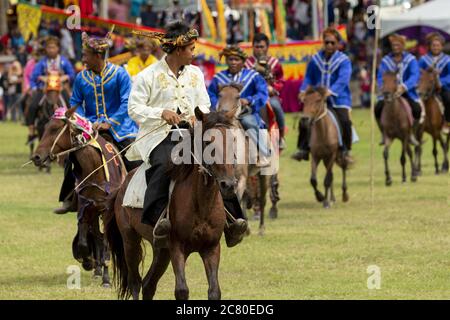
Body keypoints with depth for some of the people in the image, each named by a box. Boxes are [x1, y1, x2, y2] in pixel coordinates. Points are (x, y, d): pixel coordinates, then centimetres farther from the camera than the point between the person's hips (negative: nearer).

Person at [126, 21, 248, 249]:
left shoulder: (195, 74, 17)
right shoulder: (148, 76, 1)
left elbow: (204, 104, 21)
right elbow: (134, 108, -2)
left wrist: (198, 116, -4)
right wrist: (161, 113, -17)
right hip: (160, 135, -5)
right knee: (165, 164, -36)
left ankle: (231, 220, -22)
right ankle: (157, 219, -44)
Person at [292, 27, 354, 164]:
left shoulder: (343, 61, -7)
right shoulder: (316, 59, 5)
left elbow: (343, 80, -21)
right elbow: (309, 78, 10)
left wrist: (330, 91, -38)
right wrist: (303, 91, -10)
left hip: (338, 99, -4)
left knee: (344, 121, -23)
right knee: (304, 121, -6)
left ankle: (346, 151, -7)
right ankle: (303, 150, 9)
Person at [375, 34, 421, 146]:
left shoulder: (410, 60, -2)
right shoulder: (386, 60, 3)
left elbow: (415, 76, -17)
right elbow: (380, 77, -5)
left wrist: (404, 87, -35)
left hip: (406, 92, -1)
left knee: (417, 109, -26)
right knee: (378, 108, -24)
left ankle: (412, 135, -3)